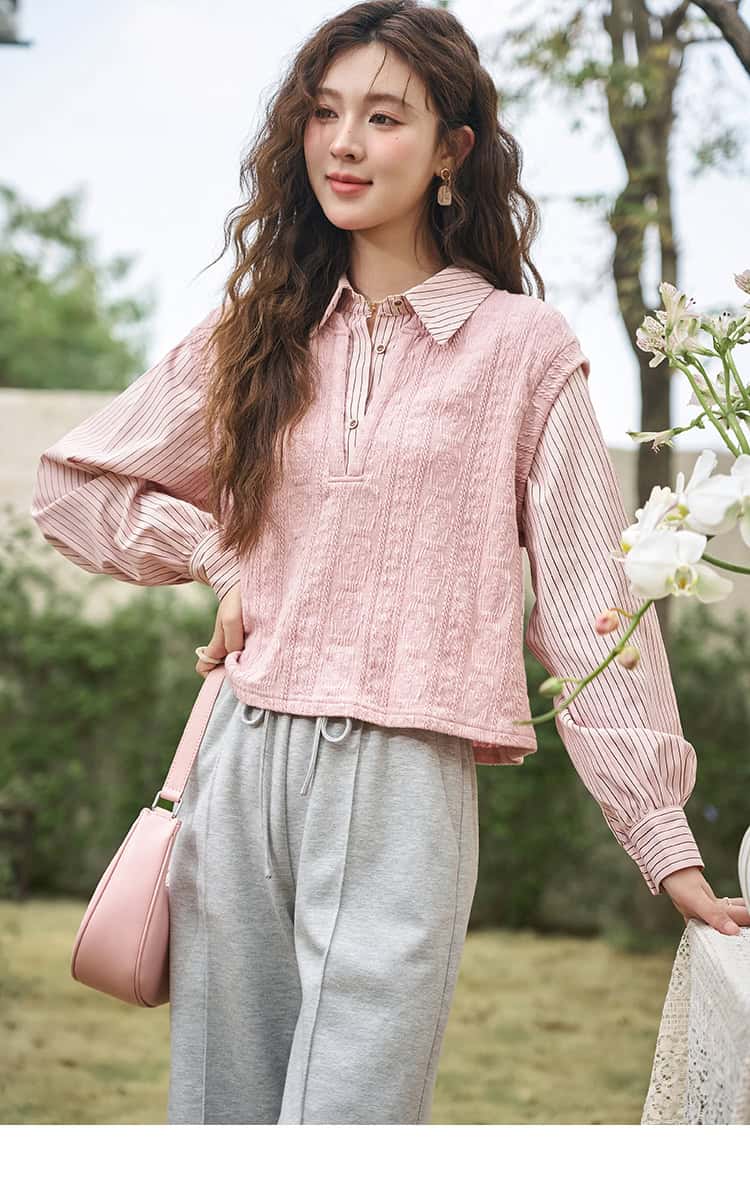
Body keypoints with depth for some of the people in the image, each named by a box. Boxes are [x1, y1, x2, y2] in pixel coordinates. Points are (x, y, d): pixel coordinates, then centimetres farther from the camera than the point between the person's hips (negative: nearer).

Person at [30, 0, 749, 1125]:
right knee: (221, 1109, 10)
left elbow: (588, 604, -1)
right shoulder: (259, 335, 12)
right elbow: (72, 482, 21)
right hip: (240, 772, 4)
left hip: (403, 786, -4)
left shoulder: (523, 347, 0)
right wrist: (220, 558, 6)